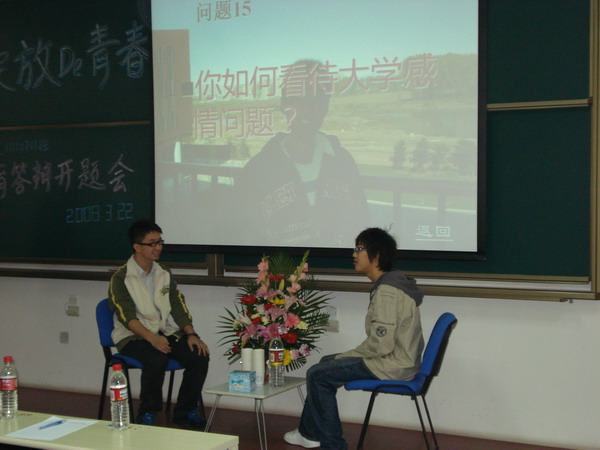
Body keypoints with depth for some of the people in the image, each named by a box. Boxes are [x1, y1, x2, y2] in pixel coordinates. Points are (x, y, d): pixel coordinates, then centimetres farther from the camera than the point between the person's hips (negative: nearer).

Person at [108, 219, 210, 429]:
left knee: (199, 355, -20)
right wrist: (152, 338, -32)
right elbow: (128, 317, -17)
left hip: (166, 333, 5)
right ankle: (148, 415, -16)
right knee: (156, 358, -36)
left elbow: (178, 307, 8)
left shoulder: (164, 274, 13)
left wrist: (191, 334, -9)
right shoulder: (120, 278, -5)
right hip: (133, 336, -5)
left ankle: (185, 412, -2)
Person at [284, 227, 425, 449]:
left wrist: (346, 356, -10)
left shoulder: (386, 292, -22)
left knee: (317, 375, -6)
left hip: (392, 365, -10)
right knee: (327, 362, 20)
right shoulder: (393, 283, 10)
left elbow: (380, 345, -26)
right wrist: (346, 357, 9)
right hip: (398, 358, 11)